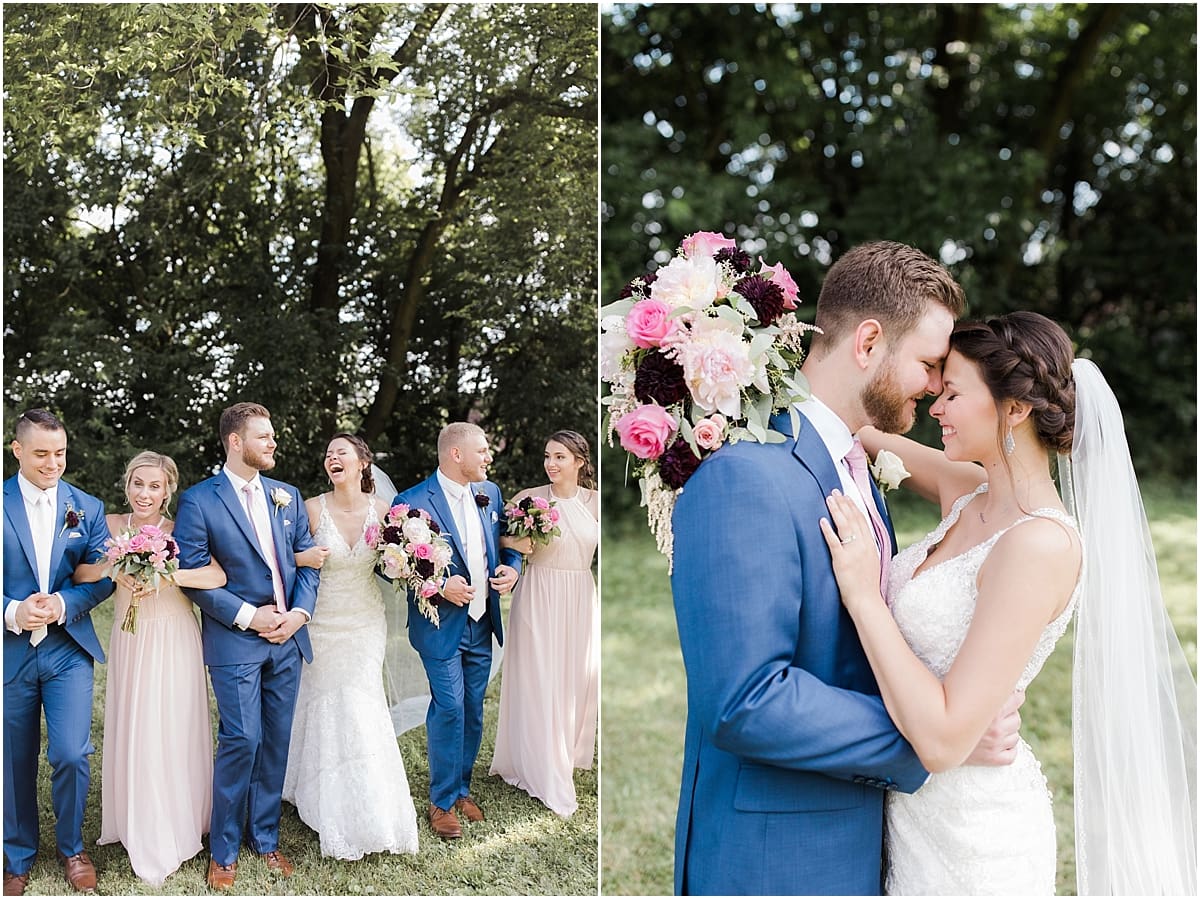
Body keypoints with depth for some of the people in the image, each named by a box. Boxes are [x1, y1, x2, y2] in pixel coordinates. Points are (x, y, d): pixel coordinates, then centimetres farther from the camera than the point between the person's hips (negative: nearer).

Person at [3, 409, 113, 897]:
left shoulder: (88, 508, 5)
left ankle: (71, 847, 17)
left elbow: (102, 577, 2)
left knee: (71, 755, -8)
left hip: (68, 650, 1)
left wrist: (61, 604, -15)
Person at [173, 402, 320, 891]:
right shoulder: (199, 500, -6)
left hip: (287, 638, 5)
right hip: (235, 641, -5)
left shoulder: (287, 496, 11)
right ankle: (223, 852, 10)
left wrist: (300, 611, -5)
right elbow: (191, 573, -10)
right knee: (241, 741, -7)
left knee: (276, 742, 9)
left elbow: (307, 559, 11)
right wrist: (248, 616, -13)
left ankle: (265, 838, 24)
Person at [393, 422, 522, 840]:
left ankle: (462, 788, 30)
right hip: (442, 627, -6)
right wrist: (440, 586, -24)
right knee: (449, 708, -4)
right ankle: (442, 801, 12)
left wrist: (512, 568, -6)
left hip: (482, 624, 6)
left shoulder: (490, 493, 5)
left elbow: (509, 544, 16)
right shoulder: (413, 502, -15)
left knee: (473, 710, 13)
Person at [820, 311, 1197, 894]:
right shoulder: (970, 492, -1)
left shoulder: (1040, 544, -25)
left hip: (970, 841, -7)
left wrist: (862, 594, -24)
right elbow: (873, 439, 15)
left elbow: (943, 741, -27)